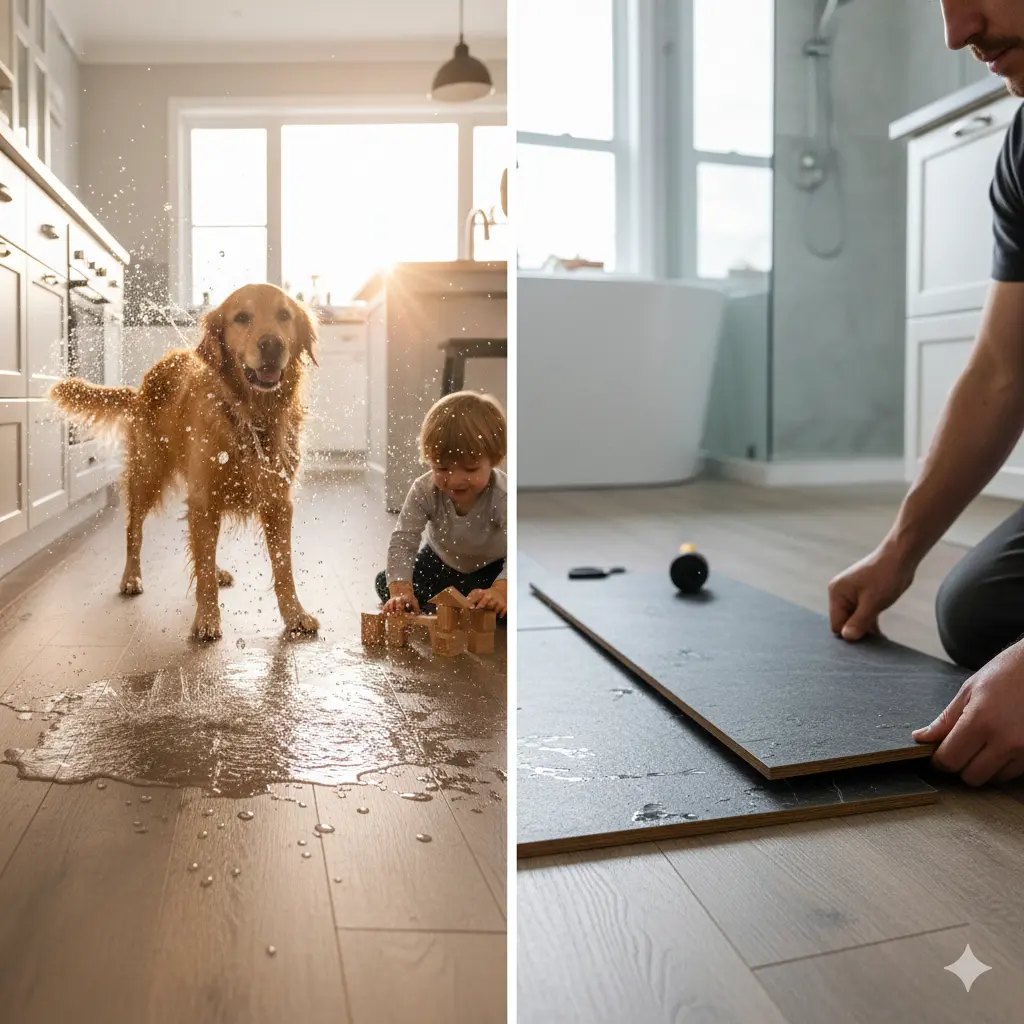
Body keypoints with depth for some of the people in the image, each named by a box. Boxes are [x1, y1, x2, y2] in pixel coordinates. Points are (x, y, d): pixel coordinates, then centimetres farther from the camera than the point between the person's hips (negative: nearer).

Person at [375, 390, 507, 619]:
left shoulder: (503, 497, -36)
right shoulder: (424, 491, -28)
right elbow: (403, 540, -29)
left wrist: (500, 590, -64)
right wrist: (400, 590, -45)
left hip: (491, 568, -3)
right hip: (441, 561, 3)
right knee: (385, 584, -8)